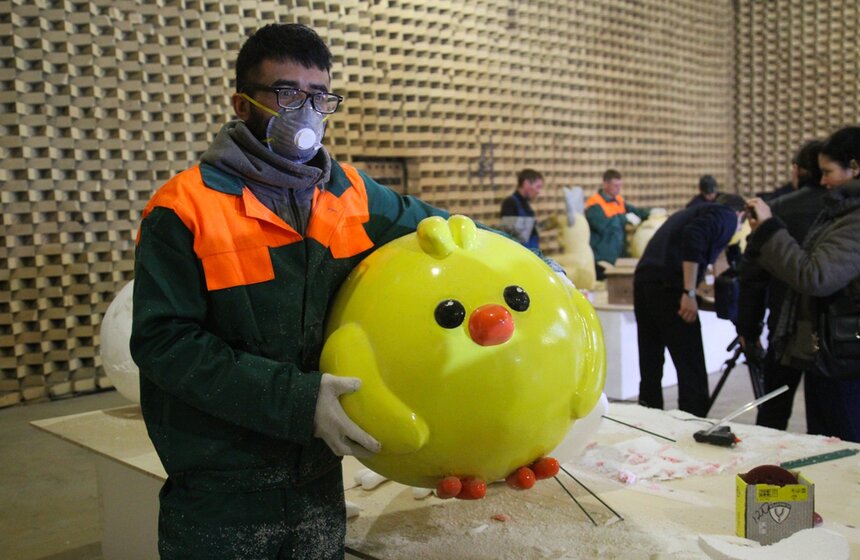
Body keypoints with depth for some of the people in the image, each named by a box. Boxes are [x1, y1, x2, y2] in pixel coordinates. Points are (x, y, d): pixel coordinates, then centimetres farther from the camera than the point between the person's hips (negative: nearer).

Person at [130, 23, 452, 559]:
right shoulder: (185, 208, -13)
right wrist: (295, 399, -24)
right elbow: (164, 340, -18)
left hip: (320, 478, 4)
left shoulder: (352, 194, 1)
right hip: (218, 495, -4)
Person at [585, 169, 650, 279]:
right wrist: (625, 218, -23)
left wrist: (651, 212, -3)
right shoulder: (594, 204, -14)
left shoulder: (619, 200, 13)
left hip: (619, 256, 9)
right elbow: (602, 225, -28)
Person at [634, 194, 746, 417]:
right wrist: (689, 293, -17)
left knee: (650, 369, 14)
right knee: (692, 373, -2)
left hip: (643, 279, 8)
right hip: (669, 286, -8)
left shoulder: (695, 210, 30)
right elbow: (694, 237, -14)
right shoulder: (728, 216, 6)